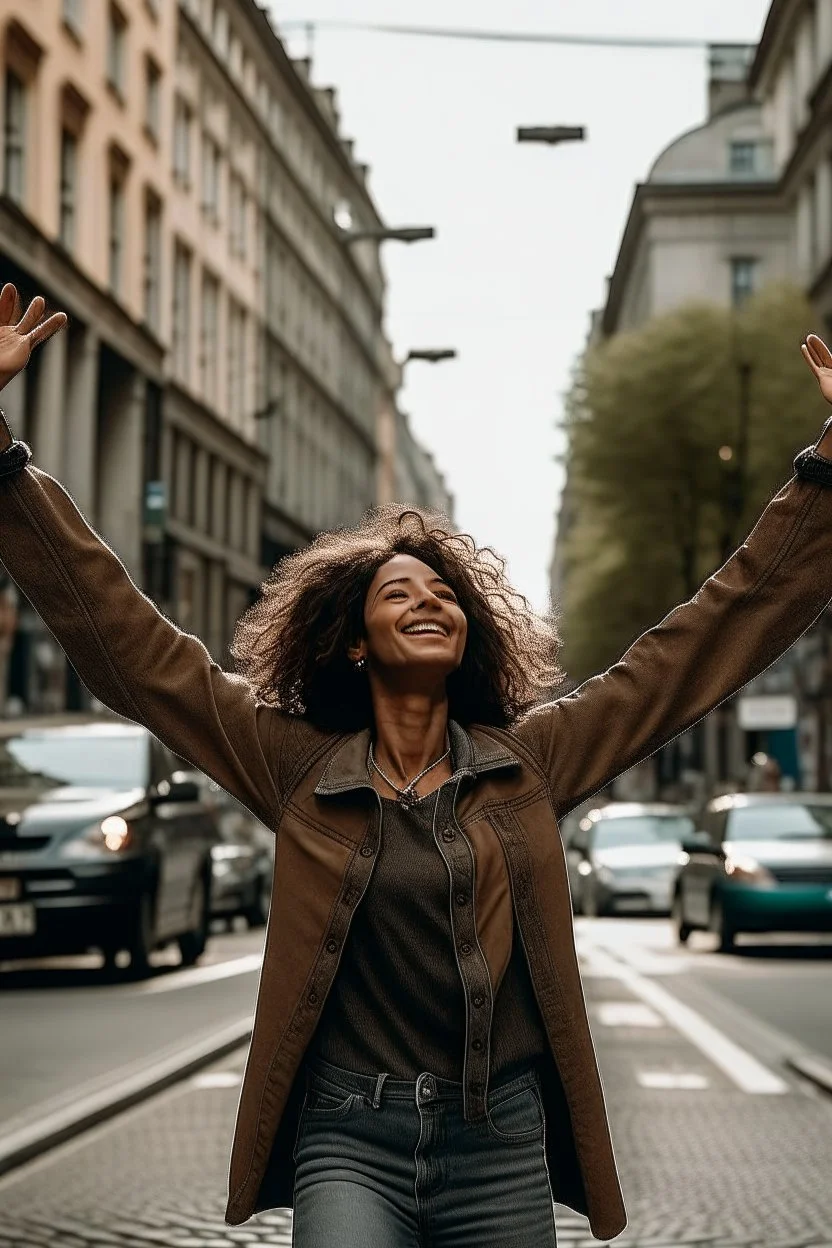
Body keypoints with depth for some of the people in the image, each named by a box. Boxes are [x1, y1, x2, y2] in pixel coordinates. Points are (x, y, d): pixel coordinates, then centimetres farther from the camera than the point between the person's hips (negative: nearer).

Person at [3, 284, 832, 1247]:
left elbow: (713, 636, 10)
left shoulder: (532, 761, 8)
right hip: (349, 1138, -2)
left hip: (503, 1141, 2)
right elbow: (120, 635, 4)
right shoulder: (298, 768, 5)